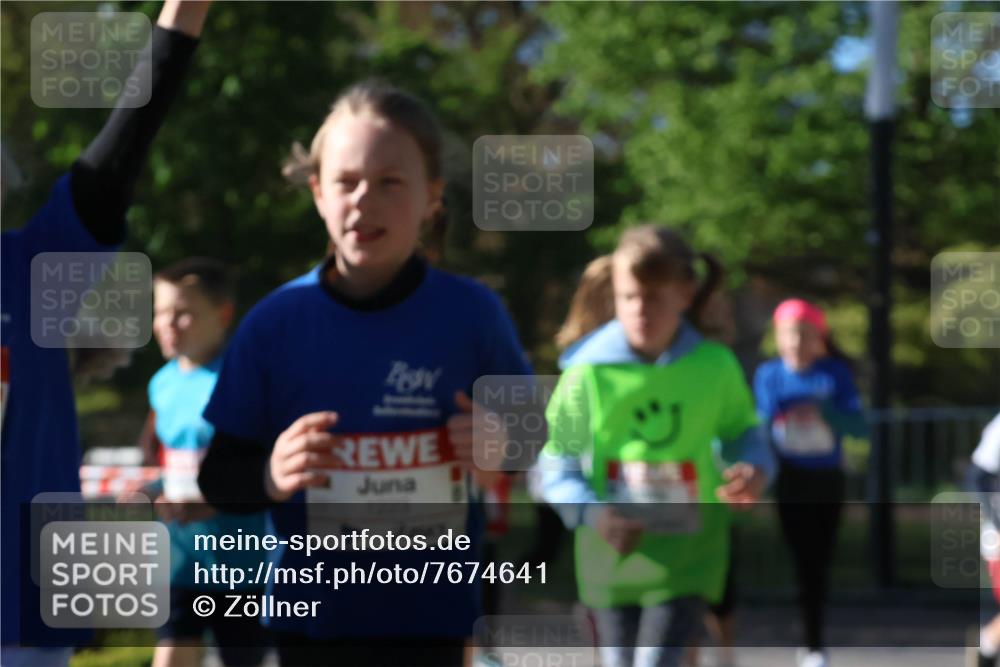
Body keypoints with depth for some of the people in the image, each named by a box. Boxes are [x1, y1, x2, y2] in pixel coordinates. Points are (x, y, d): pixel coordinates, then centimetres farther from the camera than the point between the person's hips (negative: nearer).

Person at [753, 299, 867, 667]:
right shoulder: (768, 375, -3)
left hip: (828, 481, 1)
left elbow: (858, 425, -10)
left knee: (820, 561, 6)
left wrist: (823, 411, -27)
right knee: (805, 562, -5)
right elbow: (763, 426, 0)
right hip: (791, 482, -1)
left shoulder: (835, 374, -5)